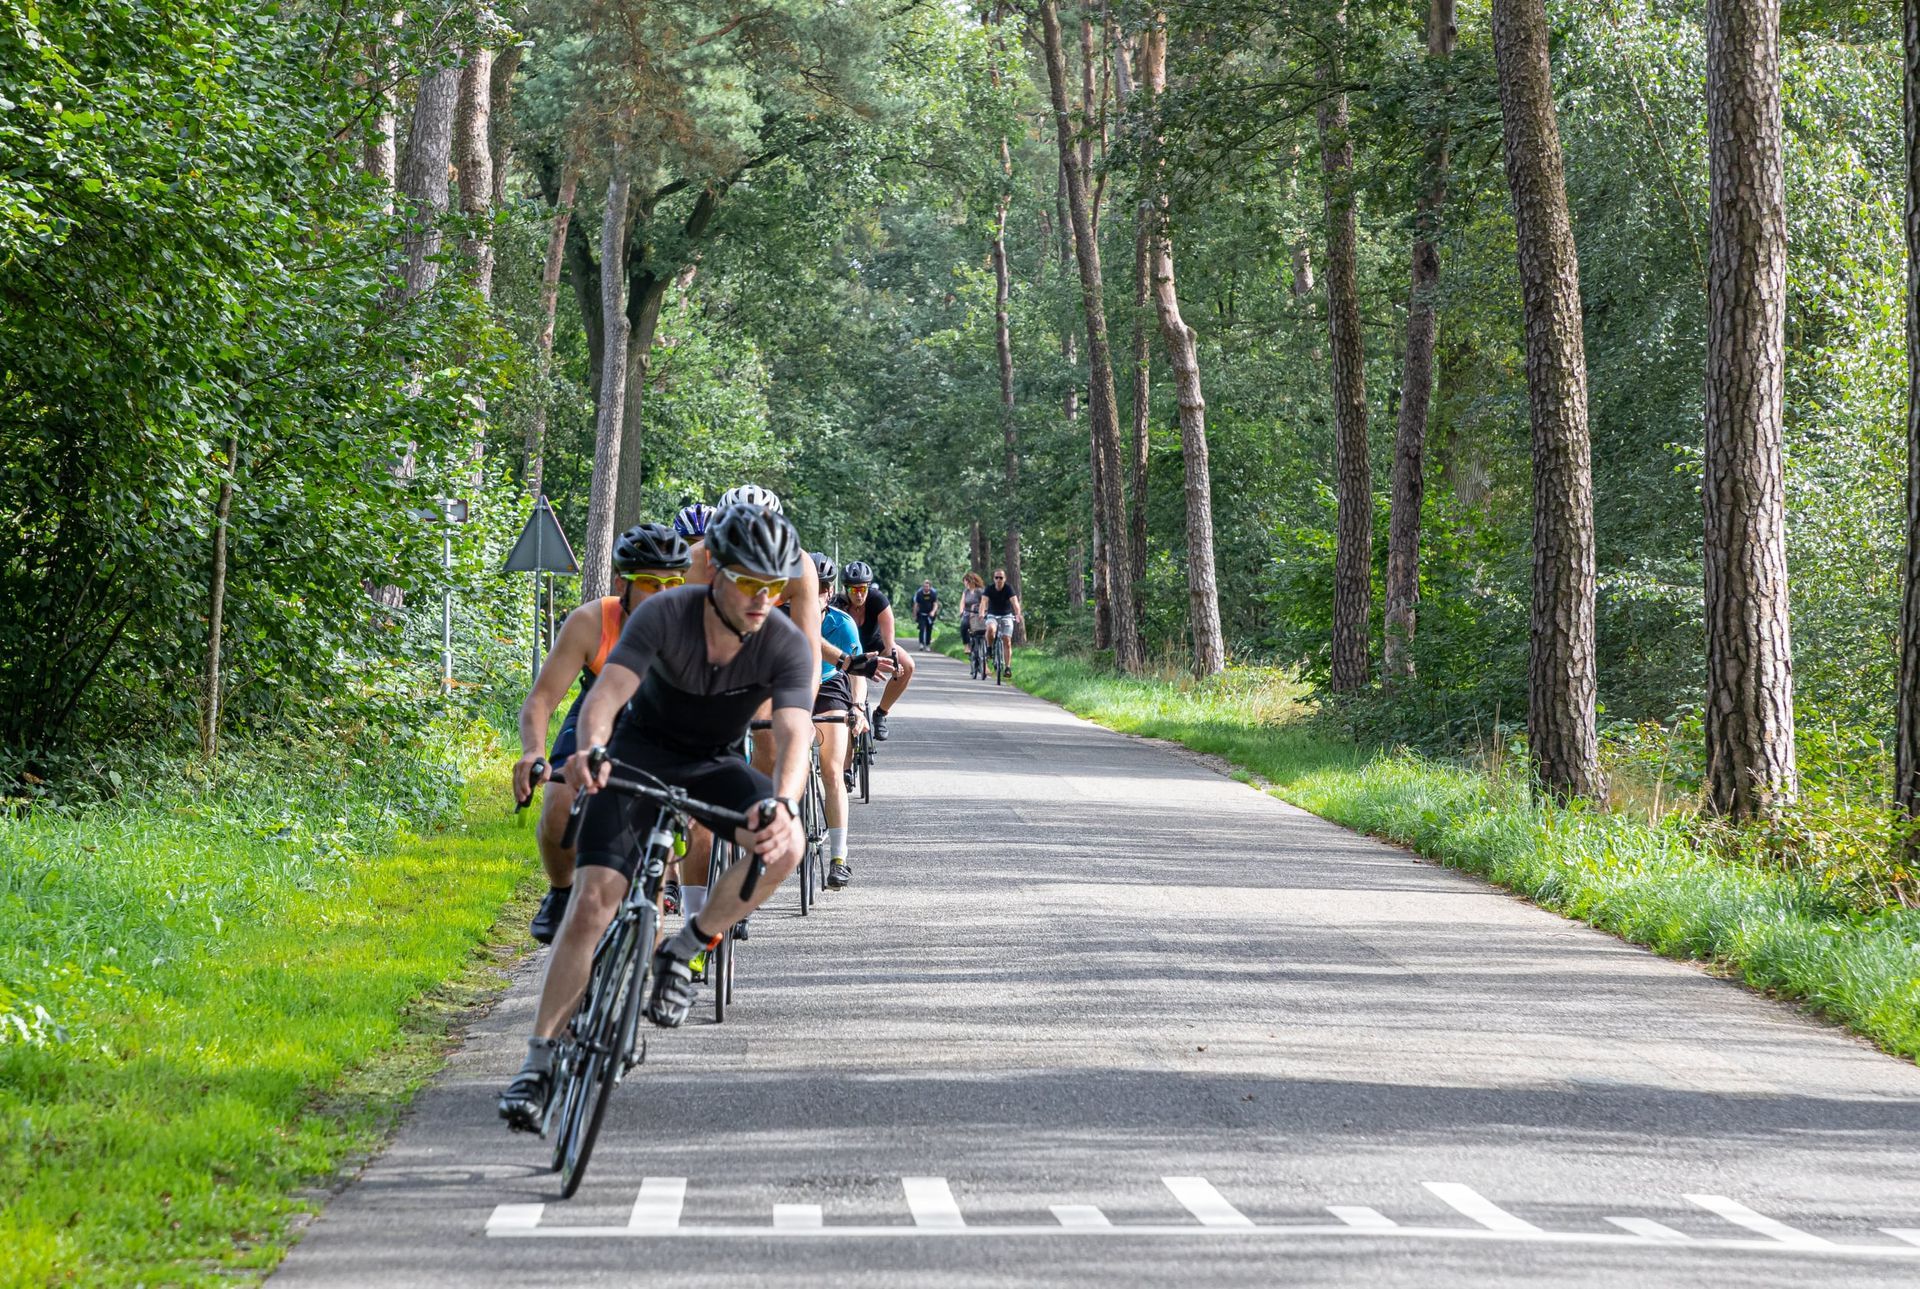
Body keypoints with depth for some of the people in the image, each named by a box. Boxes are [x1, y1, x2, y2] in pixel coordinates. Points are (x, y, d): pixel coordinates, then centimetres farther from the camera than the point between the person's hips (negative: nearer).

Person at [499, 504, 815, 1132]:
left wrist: (782, 803, -57)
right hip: (642, 752, -2)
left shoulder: (787, 646, -22)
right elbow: (606, 692, -37)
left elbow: (794, 734, -35)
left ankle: (685, 948, -6)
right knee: (592, 902, -16)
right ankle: (539, 1060, -7)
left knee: (784, 845, -29)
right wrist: (591, 750, -60)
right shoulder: (664, 615, -25)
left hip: (715, 763, 2)